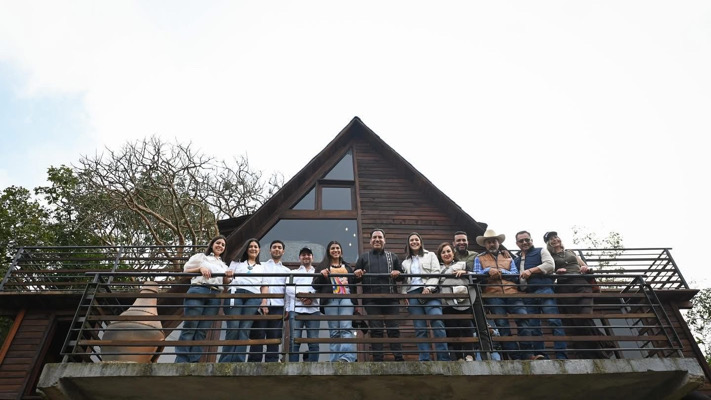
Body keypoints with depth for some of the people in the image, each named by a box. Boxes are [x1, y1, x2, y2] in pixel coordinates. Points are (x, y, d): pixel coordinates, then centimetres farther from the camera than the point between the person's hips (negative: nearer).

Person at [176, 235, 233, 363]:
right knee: (189, 327, -10)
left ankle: (194, 361, -5)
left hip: (215, 296, 4)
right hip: (198, 291, -4)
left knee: (202, 330, -2)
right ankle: (181, 361, -9)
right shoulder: (200, 256, 15)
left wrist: (227, 277, 3)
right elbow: (185, 270, 8)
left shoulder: (223, 265, 28)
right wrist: (200, 268, -7)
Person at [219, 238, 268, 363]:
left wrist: (264, 302, 4)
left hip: (253, 297, 1)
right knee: (233, 327, -15)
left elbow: (264, 286, 20)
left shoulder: (261, 267, 28)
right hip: (236, 294, -1)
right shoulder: (237, 262, 25)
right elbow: (227, 279, 15)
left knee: (245, 329, -11)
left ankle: (238, 361, -16)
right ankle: (225, 361, -12)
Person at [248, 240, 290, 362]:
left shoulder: (287, 271, 19)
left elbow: (288, 291, 12)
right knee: (257, 337, -3)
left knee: (274, 338, 1)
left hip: (278, 307, 1)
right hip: (261, 305, -1)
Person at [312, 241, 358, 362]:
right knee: (334, 331, -6)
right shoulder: (323, 266, 19)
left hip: (346, 298, 1)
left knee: (346, 328, -18)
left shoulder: (347, 267, 28)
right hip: (330, 300, -1)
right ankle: (336, 360, -7)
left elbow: (354, 283, 33)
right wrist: (321, 275, -8)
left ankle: (347, 357, -30)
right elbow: (315, 285, 9)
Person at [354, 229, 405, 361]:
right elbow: (355, 278, 14)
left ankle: (399, 358, 5)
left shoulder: (392, 256, 18)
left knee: (394, 329, 0)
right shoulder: (363, 257, 17)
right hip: (371, 300, 0)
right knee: (376, 330, 0)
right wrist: (357, 275, -10)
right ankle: (377, 359, 4)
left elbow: (402, 275, 17)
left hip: (391, 298, 1)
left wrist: (398, 274, -6)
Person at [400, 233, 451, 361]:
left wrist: (429, 288, -11)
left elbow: (436, 273, 4)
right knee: (419, 328, -3)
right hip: (412, 294, 3)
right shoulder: (405, 262, 25)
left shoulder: (430, 255, 18)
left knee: (437, 322, -19)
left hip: (429, 292, -3)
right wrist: (404, 295, 2)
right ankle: (424, 359, -4)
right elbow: (403, 280, 19)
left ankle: (444, 358, -17)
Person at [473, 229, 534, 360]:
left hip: (512, 293, 1)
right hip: (493, 295, -1)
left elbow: (516, 274, 9)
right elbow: (476, 274, 4)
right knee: (503, 326, -8)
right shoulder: (479, 258, 19)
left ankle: (527, 354, -11)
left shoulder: (507, 256, 23)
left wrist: (501, 272, -5)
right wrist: (488, 270, -12)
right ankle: (515, 357, -4)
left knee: (523, 319, -16)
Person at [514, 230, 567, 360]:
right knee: (533, 327, 3)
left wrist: (531, 270, -12)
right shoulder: (516, 260, 26)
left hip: (543, 290, -5)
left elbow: (550, 265, -5)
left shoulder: (540, 251, 13)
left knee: (554, 322, -13)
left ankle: (561, 355, -12)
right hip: (527, 295, 5)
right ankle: (540, 355, 8)